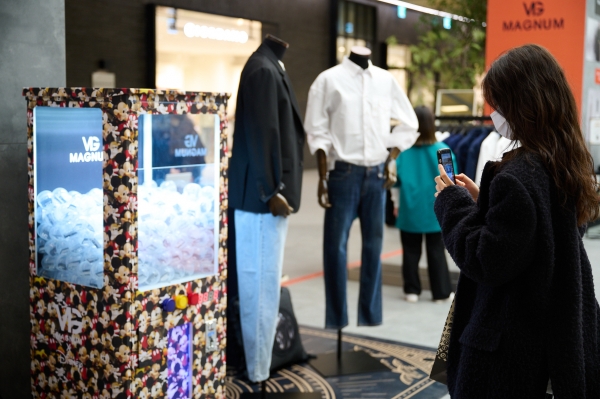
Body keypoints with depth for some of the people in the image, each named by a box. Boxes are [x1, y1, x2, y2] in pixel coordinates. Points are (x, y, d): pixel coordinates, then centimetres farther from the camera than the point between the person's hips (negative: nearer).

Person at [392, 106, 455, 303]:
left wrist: (396, 204, 14)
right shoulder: (442, 150, -9)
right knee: (436, 251, 9)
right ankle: (441, 291, 15)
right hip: (435, 211, 0)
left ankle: (412, 290, 16)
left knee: (411, 252, 11)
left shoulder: (401, 151, -7)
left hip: (409, 210, 0)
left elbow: (395, 181, 2)